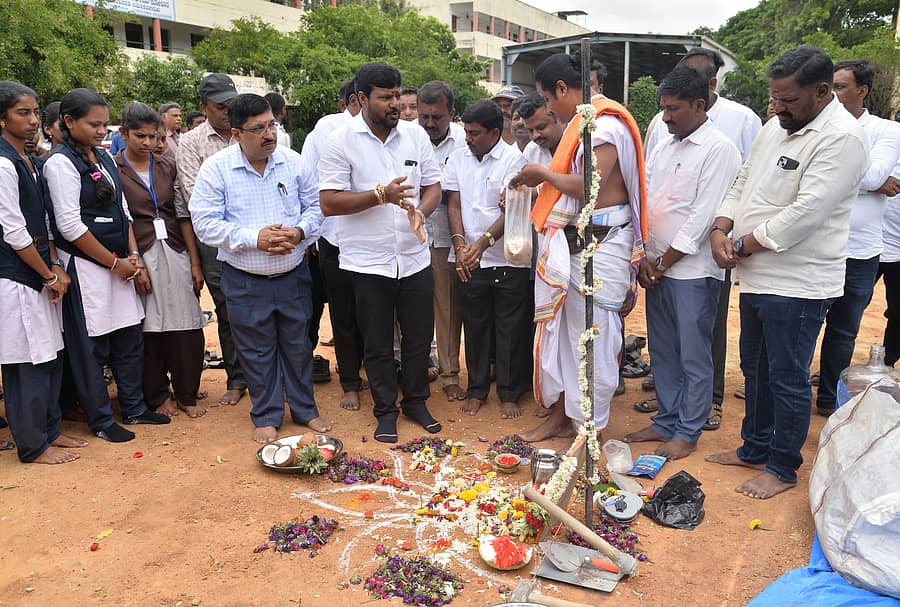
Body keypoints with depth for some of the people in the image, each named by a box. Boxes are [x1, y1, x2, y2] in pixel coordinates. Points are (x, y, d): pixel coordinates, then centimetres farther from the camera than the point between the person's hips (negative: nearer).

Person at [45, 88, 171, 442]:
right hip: (85, 267, -7)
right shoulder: (61, 163, -11)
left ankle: (134, 408, 27)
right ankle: (101, 421, 17)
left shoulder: (104, 158, 12)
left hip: (119, 264, 8)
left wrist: (133, 255, 2)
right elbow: (69, 225, -16)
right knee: (91, 346, 3)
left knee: (130, 339, 13)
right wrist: (114, 262, -11)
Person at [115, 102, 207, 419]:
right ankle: (158, 395, 21)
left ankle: (186, 394, 17)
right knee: (149, 328, 5)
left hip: (176, 252, 3)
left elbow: (183, 214, 7)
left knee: (186, 327, 2)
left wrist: (195, 262, 3)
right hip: (140, 255, -3)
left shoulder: (167, 166, 9)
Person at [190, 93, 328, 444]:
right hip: (245, 282, -2)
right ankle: (266, 416, 28)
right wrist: (254, 239, -21)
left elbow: (314, 206, 7)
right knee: (257, 351, 10)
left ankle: (305, 409, 32)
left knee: (297, 344, 14)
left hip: (293, 275, 2)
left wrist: (300, 232, -14)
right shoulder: (216, 168, -8)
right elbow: (205, 223, -11)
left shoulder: (293, 162, 1)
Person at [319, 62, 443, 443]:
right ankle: (386, 409, 28)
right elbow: (328, 202, -12)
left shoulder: (415, 135, 4)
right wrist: (381, 195, -22)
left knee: (419, 336, 13)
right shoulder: (342, 141, -7)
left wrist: (420, 211, -12)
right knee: (378, 343, 10)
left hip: (414, 257, 3)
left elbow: (433, 185, 9)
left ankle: (415, 400, 34)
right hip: (368, 261, -3)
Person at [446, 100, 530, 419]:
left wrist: (484, 242, -25)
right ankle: (477, 389, 25)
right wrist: (460, 244, -8)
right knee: (475, 326, 11)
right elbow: (454, 204, 6)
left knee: (510, 329, 4)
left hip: (508, 259, -3)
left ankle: (509, 395, 17)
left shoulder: (513, 159, -6)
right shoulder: (458, 159, 8)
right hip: (469, 259, 4)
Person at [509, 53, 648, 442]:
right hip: (569, 241, 10)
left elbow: (588, 187, -25)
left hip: (600, 244, -10)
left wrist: (543, 174, -11)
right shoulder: (580, 122, 14)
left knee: (593, 336, 0)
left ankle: (592, 428, 15)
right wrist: (536, 184, 3)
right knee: (561, 329, 14)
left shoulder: (605, 125, -15)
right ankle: (560, 415, 28)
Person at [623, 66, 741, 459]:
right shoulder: (662, 149, 14)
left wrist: (663, 263, -11)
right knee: (662, 351, 14)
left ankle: (688, 432, 16)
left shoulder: (719, 150, -9)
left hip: (693, 269, -7)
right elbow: (645, 204, 11)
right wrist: (644, 258, -1)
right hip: (657, 267, 7)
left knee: (694, 356, 3)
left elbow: (703, 215, -14)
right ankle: (666, 421, 28)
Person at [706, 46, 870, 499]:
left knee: (788, 378, 4)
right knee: (755, 369, 19)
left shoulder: (841, 137, -17)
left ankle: (782, 467, 22)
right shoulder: (776, 126, 11)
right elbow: (743, 183, 13)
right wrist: (720, 229, -4)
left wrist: (743, 245, -15)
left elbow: (806, 213, -24)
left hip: (798, 284, -9)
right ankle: (754, 448, 37)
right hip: (757, 276, 9)